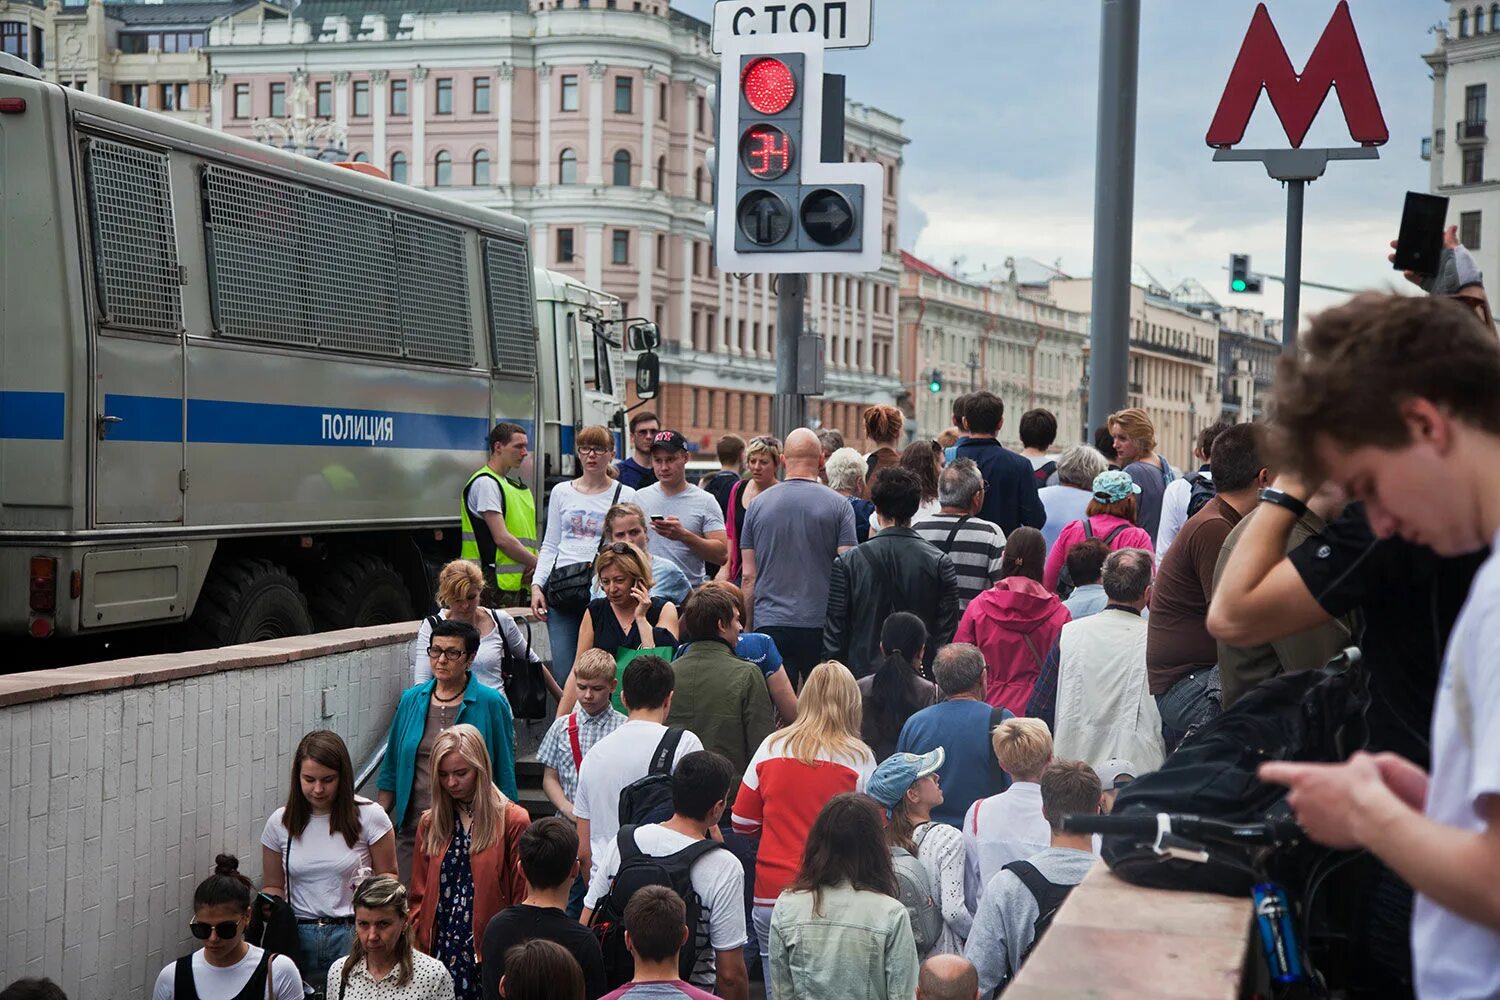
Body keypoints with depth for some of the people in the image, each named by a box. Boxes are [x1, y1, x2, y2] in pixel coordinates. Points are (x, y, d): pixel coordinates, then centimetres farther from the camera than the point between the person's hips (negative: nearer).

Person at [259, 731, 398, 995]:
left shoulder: (369, 816, -4)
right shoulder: (280, 823, 3)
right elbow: (274, 886, 13)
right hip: (298, 938, 2)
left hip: (354, 936, -2)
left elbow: (389, 877, 4)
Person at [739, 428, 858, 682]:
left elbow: (749, 577, 7)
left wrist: (748, 627, 15)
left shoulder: (758, 505, 6)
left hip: (769, 624, 1)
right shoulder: (838, 505, -1)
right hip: (822, 624, -1)